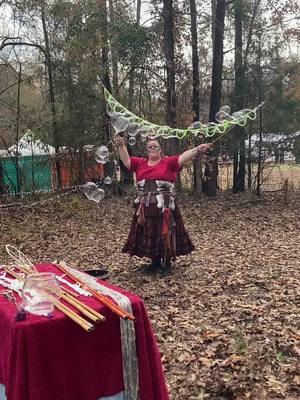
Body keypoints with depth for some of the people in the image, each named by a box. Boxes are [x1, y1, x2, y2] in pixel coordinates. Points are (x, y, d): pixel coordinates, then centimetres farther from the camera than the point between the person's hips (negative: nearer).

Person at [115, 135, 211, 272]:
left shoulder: (168, 162, 1)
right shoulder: (140, 163, 12)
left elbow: (183, 157, -11)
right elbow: (126, 160, 12)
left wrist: (197, 149, -24)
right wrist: (121, 145, 0)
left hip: (164, 207, -3)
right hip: (145, 207, 3)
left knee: (165, 234, 2)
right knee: (149, 234, 10)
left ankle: (167, 261, 18)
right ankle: (155, 261, 25)